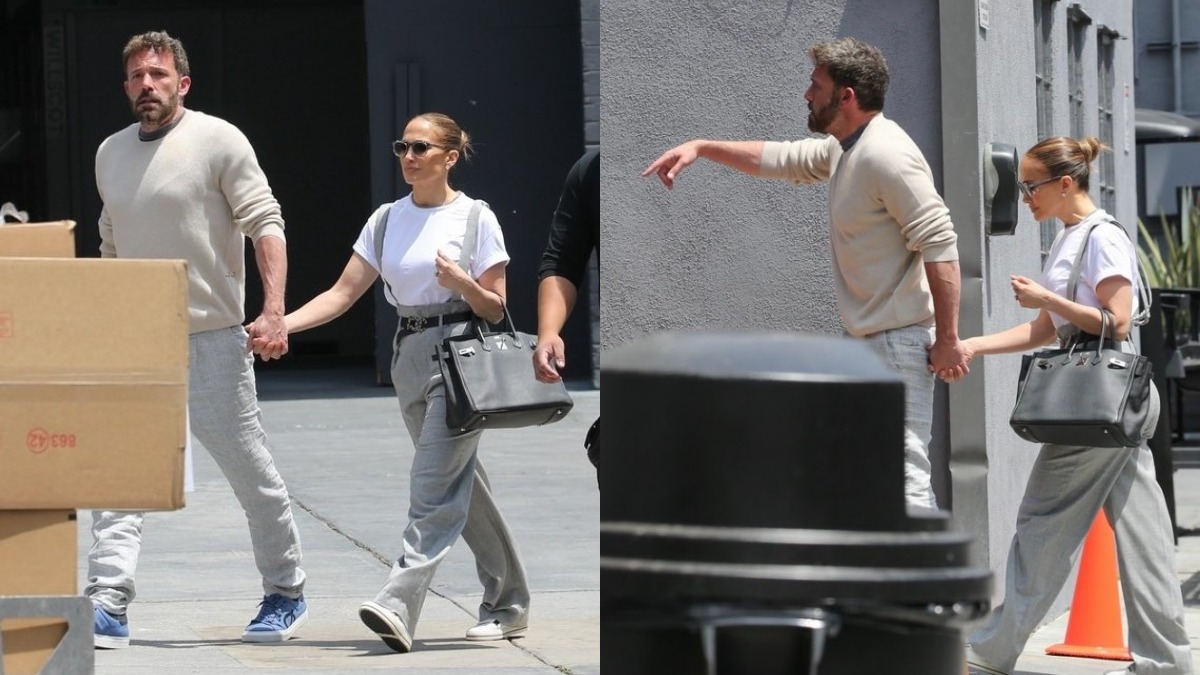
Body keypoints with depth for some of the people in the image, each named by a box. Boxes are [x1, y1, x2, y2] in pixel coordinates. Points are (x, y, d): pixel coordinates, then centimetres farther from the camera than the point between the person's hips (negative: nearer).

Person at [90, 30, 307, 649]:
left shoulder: (218, 140, -6)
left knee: (249, 469, 4)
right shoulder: (110, 153, 13)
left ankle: (286, 595, 21)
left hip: (212, 337, -5)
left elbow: (265, 225, -10)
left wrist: (273, 312, -20)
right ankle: (108, 607, -12)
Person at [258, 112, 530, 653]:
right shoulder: (386, 221, 11)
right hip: (410, 357, 6)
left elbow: (495, 309, -1)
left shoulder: (476, 218, -2)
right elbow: (343, 293, 7)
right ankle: (508, 603, 20)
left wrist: (463, 283, -20)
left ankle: (399, 604, -26)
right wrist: (279, 324, -5)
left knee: (434, 483, -16)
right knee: (462, 486, 11)